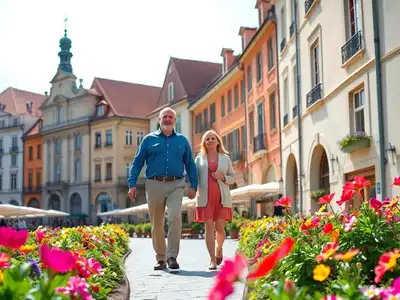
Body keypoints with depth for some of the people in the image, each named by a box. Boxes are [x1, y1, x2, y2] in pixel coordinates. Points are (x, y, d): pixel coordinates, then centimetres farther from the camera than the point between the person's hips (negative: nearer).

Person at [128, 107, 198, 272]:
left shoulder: (182, 140, 14)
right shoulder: (149, 139, 10)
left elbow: (190, 164, 14)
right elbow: (137, 163, 7)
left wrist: (193, 185, 4)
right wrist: (132, 184, -3)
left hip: (175, 185, 0)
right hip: (154, 184, 1)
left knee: (175, 217, -21)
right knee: (156, 224, 5)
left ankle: (172, 256, -15)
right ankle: (160, 259, 16)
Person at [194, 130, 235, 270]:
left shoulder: (225, 158, 13)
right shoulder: (199, 159, 13)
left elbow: (233, 177, 14)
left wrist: (222, 177, -6)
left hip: (222, 197, 0)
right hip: (205, 197, 0)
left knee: (220, 227, -2)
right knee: (209, 227, -8)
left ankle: (219, 248, 29)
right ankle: (212, 260, -7)